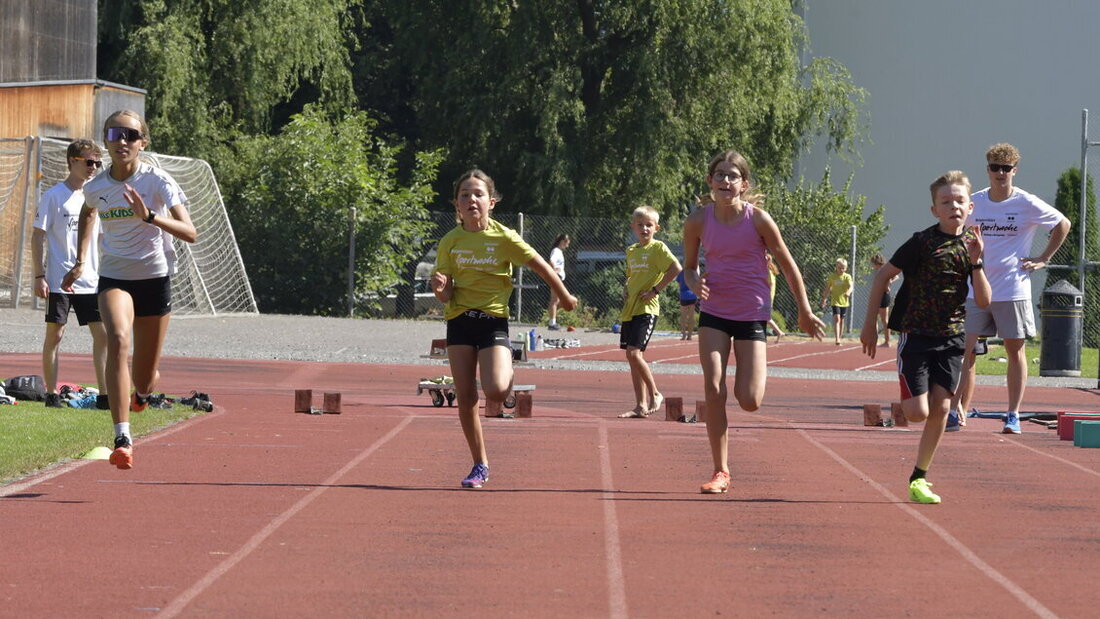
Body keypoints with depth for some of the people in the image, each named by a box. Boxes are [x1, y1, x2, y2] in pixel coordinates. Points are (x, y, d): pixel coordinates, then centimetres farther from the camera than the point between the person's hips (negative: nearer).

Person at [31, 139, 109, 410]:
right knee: (55, 335, 0)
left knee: (102, 334, -1)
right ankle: (52, 395, 8)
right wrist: (39, 276, -11)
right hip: (59, 282, -5)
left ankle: (104, 395, 2)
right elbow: (38, 237, -5)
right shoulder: (54, 196, -4)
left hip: (91, 282, 5)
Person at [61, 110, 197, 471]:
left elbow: (190, 233, -19)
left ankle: (142, 391, 48)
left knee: (144, 379, 6)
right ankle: (122, 437, -36)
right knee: (118, 339, -31)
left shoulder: (158, 182, -11)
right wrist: (80, 261, 19)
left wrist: (149, 216, -33)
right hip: (114, 278, 1)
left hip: (154, 279, -1)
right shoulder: (95, 188, -1)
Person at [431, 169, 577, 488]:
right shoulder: (450, 242, 0)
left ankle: (508, 377, 17)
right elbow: (446, 294, 0)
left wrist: (565, 298, 12)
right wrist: (441, 288, -23)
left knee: (496, 392, -21)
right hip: (459, 321, 3)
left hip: (493, 320, -3)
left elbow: (541, 267, 3)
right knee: (465, 398, 1)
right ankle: (480, 465, 13)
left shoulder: (503, 237, -9)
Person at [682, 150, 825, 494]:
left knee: (749, 401, -6)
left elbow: (788, 266, -1)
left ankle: (757, 374, 33)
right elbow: (689, 266, 11)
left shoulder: (758, 219, -11)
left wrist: (805, 313, 5)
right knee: (713, 391, -11)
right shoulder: (698, 222, -4)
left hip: (752, 314, -2)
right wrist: (695, 282, -14)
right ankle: (721, 472, -3)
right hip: (714, 314, 2)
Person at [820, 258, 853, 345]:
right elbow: (828, 288, 11)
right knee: (837, 319, -16)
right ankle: (837, 339, -23)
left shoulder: (847, 277, -3)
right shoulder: (832, 276, 0)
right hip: (835, 301, -2)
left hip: (844, 302, 2)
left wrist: (848, 292, -40)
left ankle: (839, 338, 25)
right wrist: (824, 299, 14)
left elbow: (851, 286, -19)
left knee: (841, 320, 12)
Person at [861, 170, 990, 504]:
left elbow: (984, 301, -2)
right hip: (916, 335, -4)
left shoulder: (973, 243, 2)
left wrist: (976, 262, -16)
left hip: (952, 338, 4)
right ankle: (904, 399, 26)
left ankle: (919, 477, 11)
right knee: (918, 412, -11)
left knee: (941, 408, -1)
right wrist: (870, 322, -4)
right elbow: (883, 275, -4)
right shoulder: (923, 242, -12)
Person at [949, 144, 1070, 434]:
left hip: (1013, 289, -3)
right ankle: (958, 411, -1)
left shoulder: (1027, 203, -5)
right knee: (964, 350, -3)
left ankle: (1013, 415, 10)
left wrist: (1043, 259, 3)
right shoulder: (975, 203, 4)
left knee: (1015, 350, 4)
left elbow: (1063, 225, 6)